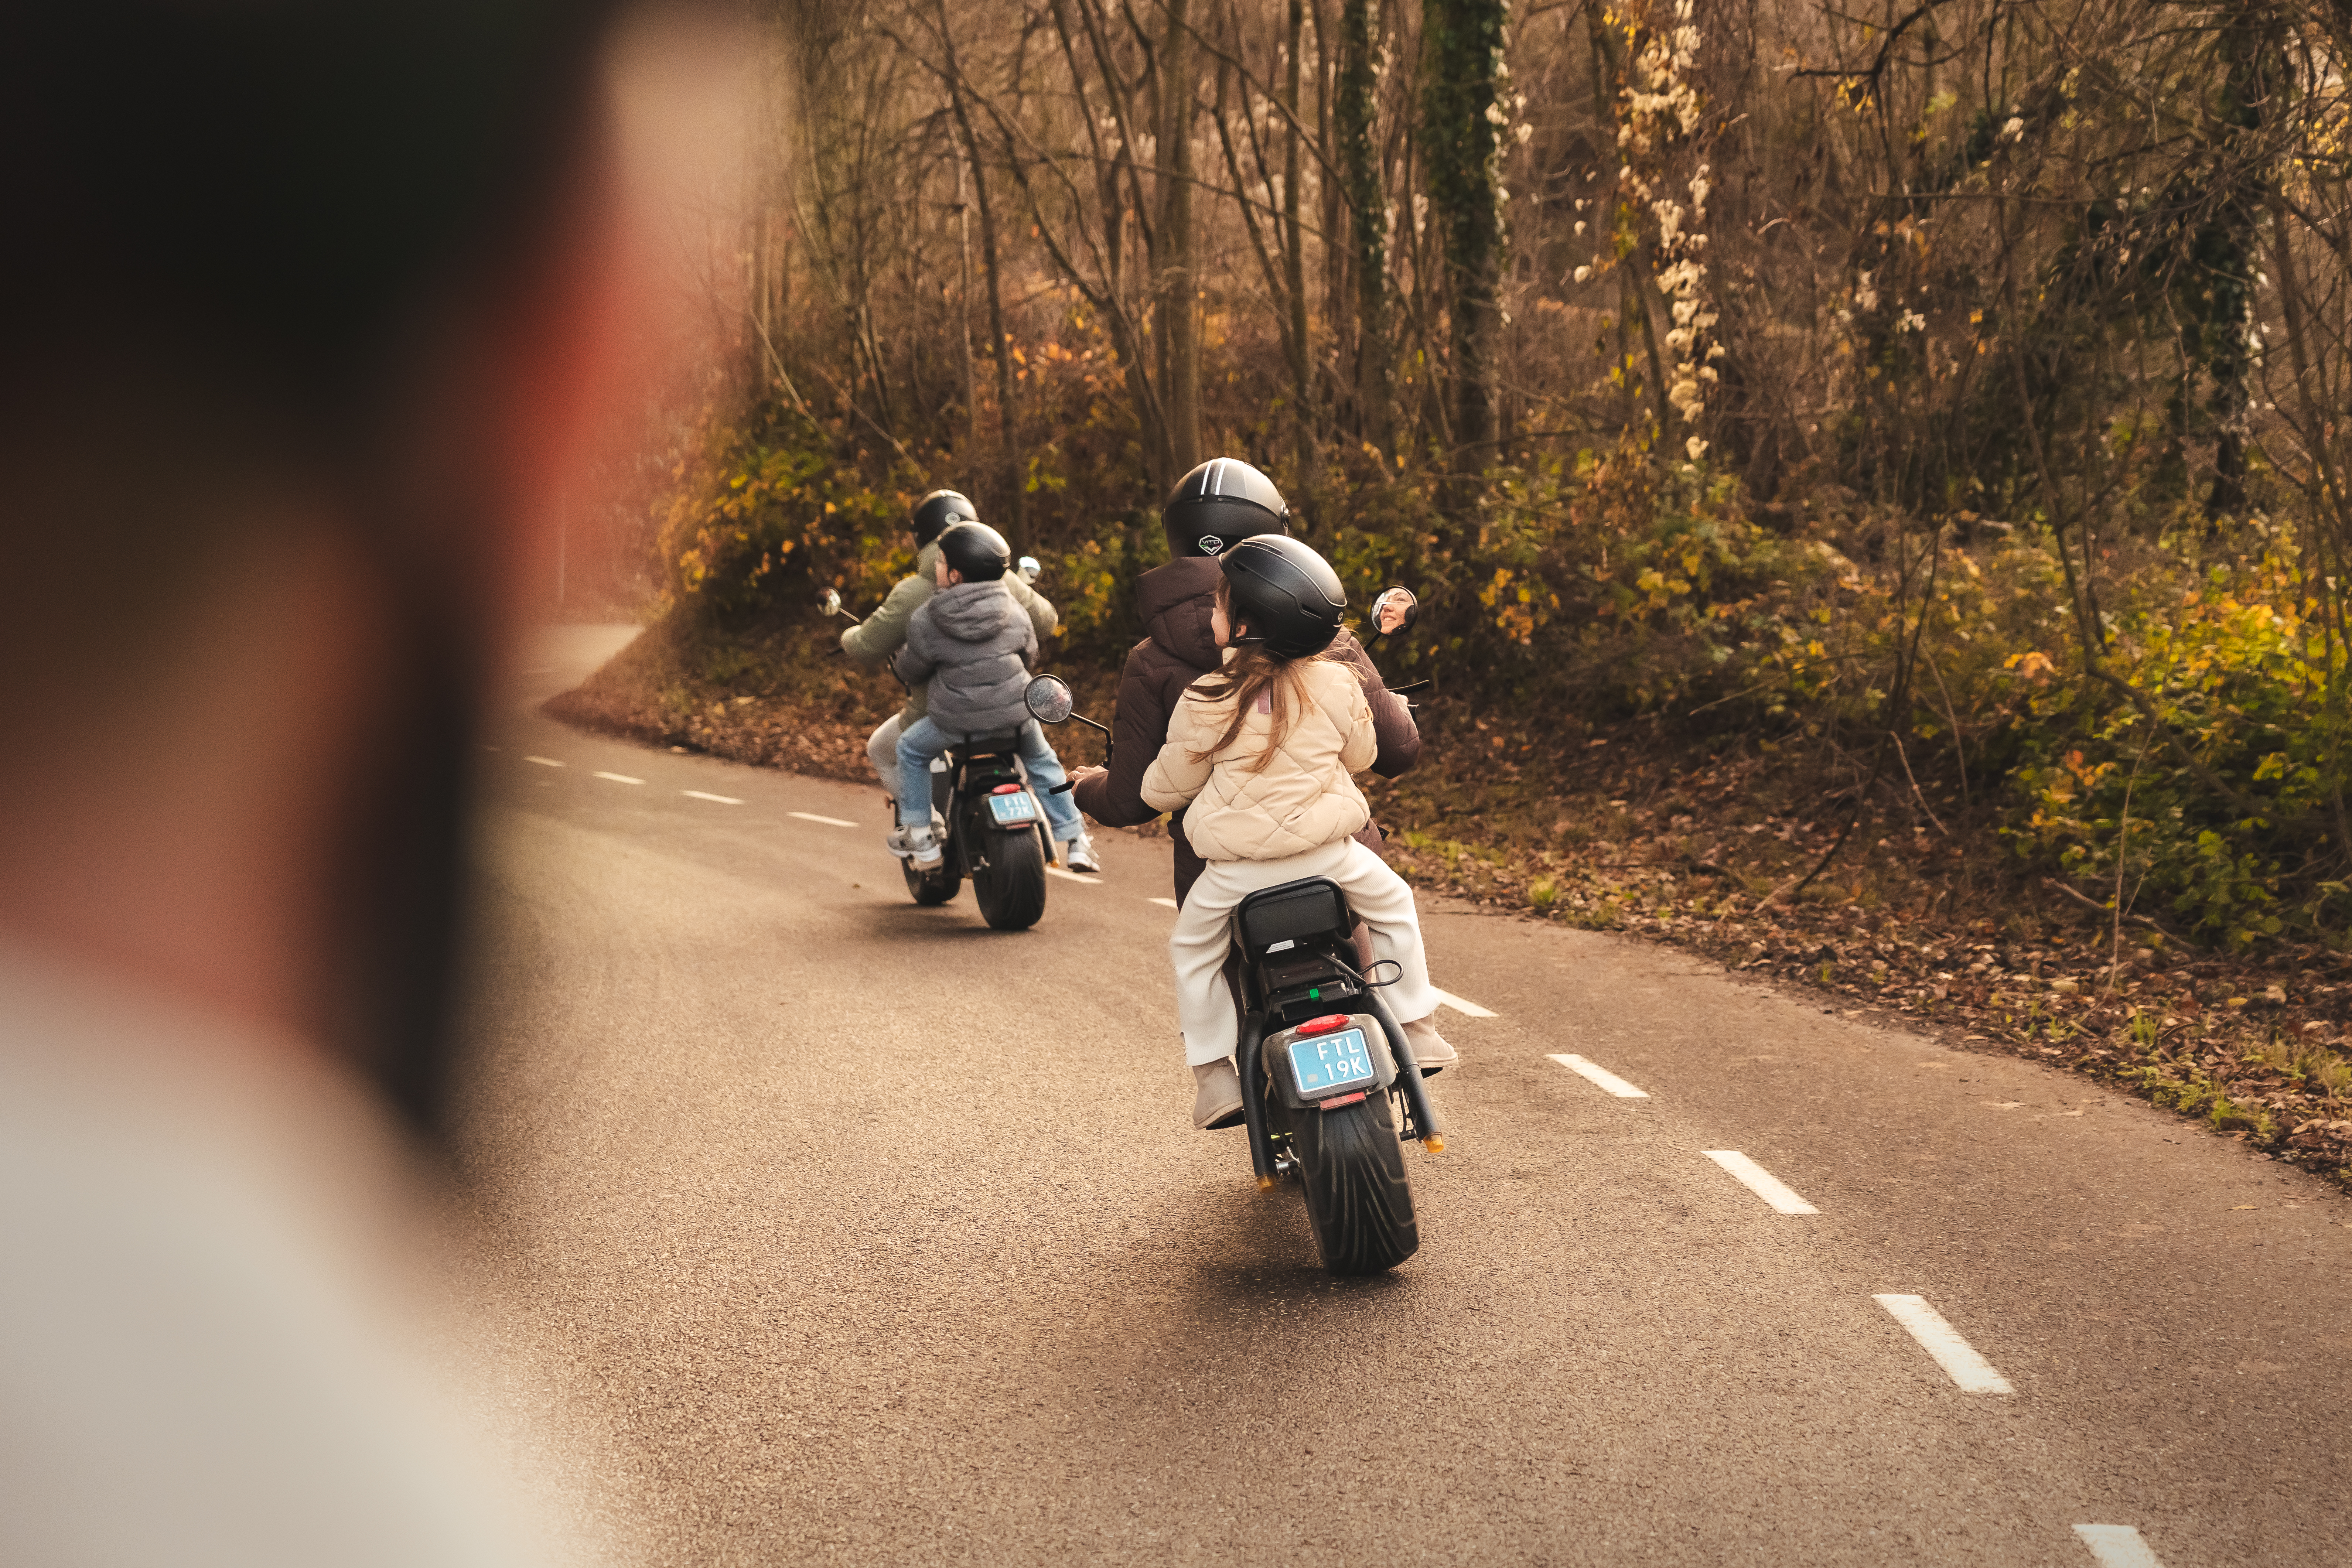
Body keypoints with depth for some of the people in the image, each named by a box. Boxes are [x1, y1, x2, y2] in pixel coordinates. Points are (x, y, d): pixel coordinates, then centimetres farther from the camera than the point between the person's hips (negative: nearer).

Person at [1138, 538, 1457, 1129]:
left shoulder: (1205, 705, -7)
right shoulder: (1335, 686, -2)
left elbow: (1167, 786, 4)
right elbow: (1362, 753, 15)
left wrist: (1154, 790, 28)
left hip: (1236, 866, -1)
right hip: (1327, 849, 1)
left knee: (1192, 949, 21)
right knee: (1393, 904, 27)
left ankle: (1214, 1075, 17)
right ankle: (1416, 1029, 28)